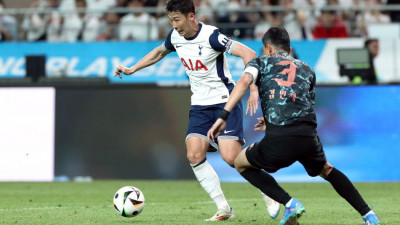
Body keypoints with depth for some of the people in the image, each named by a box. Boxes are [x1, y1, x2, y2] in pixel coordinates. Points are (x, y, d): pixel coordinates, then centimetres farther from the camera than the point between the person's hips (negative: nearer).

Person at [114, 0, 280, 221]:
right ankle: (224, 209, -4)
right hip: (200, 105, 6)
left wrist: (254, 89, -35)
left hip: (225, 102, -6)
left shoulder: (211, 36, -21)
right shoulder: (175, 37, 2)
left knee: (231, 157, -17)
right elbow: (159, 52, 26)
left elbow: (248, 54, -26)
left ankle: (268, 194, 7)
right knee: (194, 155, -12)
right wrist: (132, 69, 24)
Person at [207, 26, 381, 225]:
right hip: (309, 137, 4)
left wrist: (223, 116, -11)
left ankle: (290, 204, 5)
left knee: (241, 163, 23)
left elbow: (244, 81, -4)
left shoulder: (261, 62, 17)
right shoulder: (307, 70, 28)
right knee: (326, 170, 35)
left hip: (278, 141, -4)